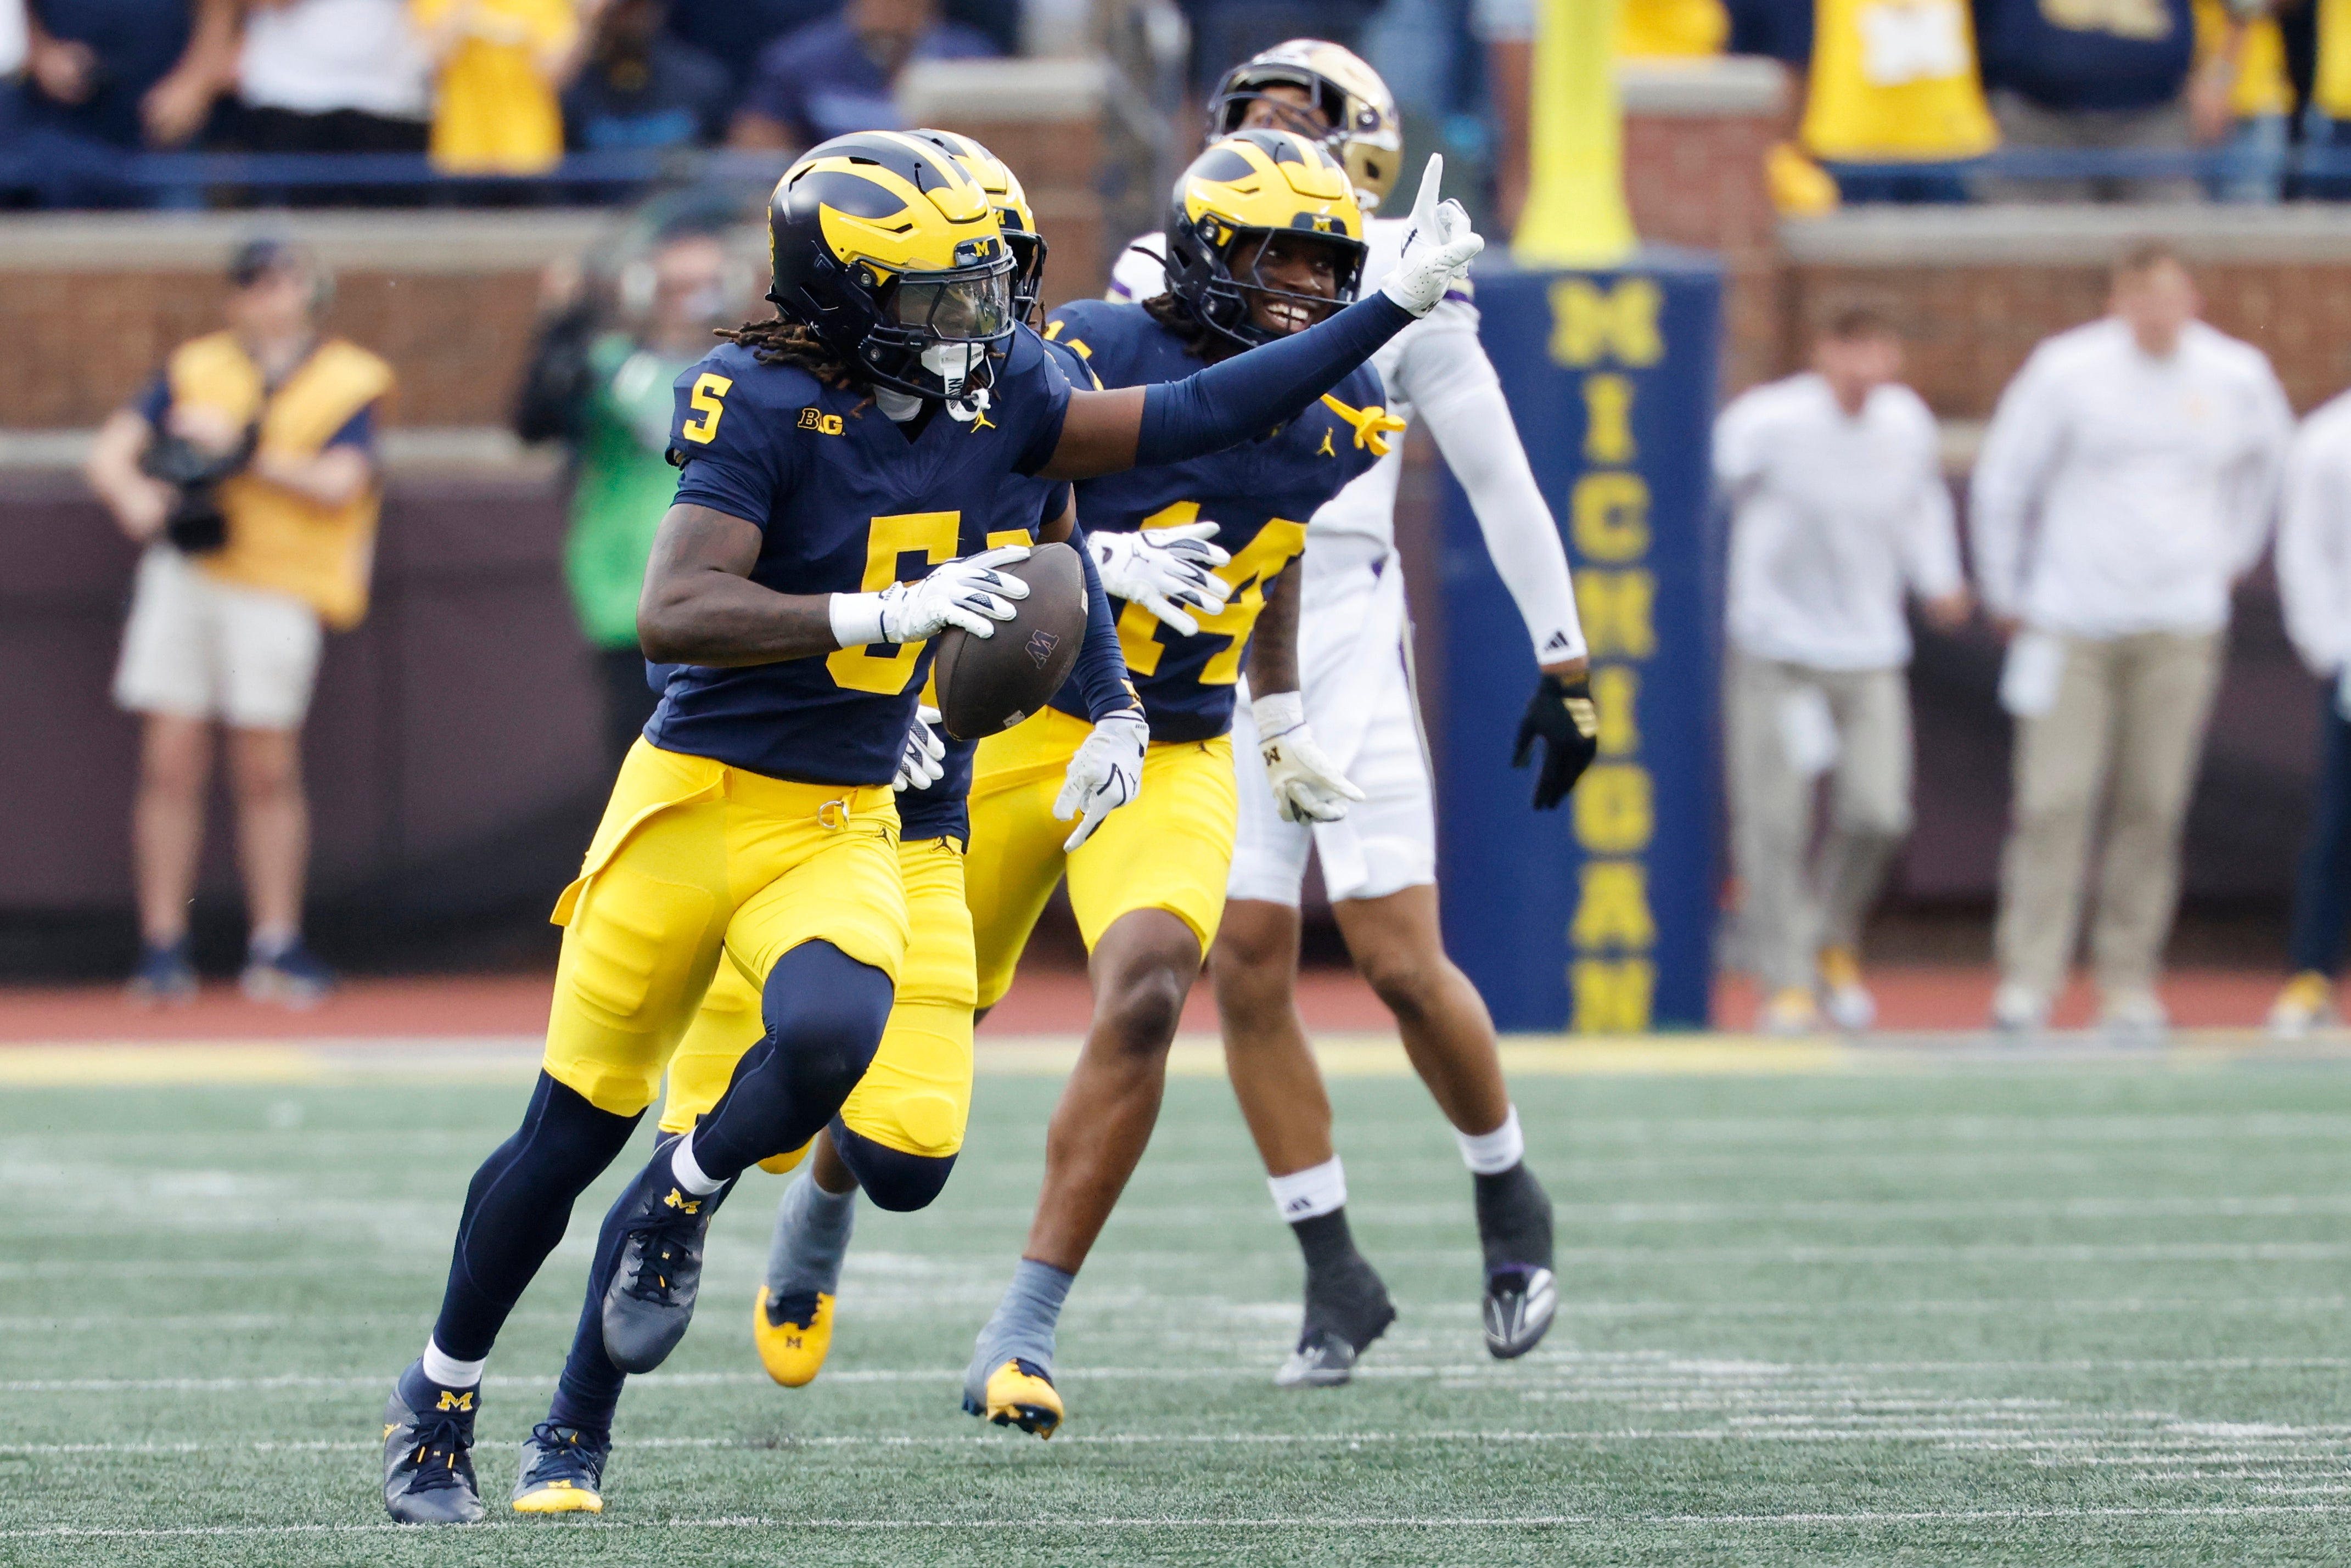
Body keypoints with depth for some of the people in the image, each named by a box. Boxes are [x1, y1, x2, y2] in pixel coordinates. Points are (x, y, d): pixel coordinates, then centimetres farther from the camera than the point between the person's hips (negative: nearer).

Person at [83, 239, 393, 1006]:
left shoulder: (349, 383, 5)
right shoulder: (195, 368, 14)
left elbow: (336, 484, -9)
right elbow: (111, 451, 6)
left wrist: (242, 449, -14)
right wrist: (137, 501, -15)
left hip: (276, 591, -3)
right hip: (183, 575, 3)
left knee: (267, 769, -3)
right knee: (170, 763, -2)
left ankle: (276, 944, 5)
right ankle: (163, 948, 1)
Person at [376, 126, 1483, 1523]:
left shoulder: (989, 400, 2)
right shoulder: (767, 405, -17)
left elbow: (1184, 423, 9)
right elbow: (674, 617, -26)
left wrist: (1394, 311, 6)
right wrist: (890, 615, -34)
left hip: (843, 831, 4)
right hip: (697, 803, -4)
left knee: (830, 1039, -27)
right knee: (577, 1129, 4)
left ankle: (673, 1215, 5)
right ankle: (441, 1393, 26)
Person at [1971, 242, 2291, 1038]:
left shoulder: (2238, 376, 3)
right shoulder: (2067, 371, -5)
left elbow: (2268, 458, 25)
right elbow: (2002, 483, 5)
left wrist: (2231, 556, 22)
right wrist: (2006, 596, 9)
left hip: (2180, 628, 2)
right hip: (2073, 626, -2)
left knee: (2153, 807, 1)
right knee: (2054, 800, -8)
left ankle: (2129, 980, 8)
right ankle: (2027, 978, -5)